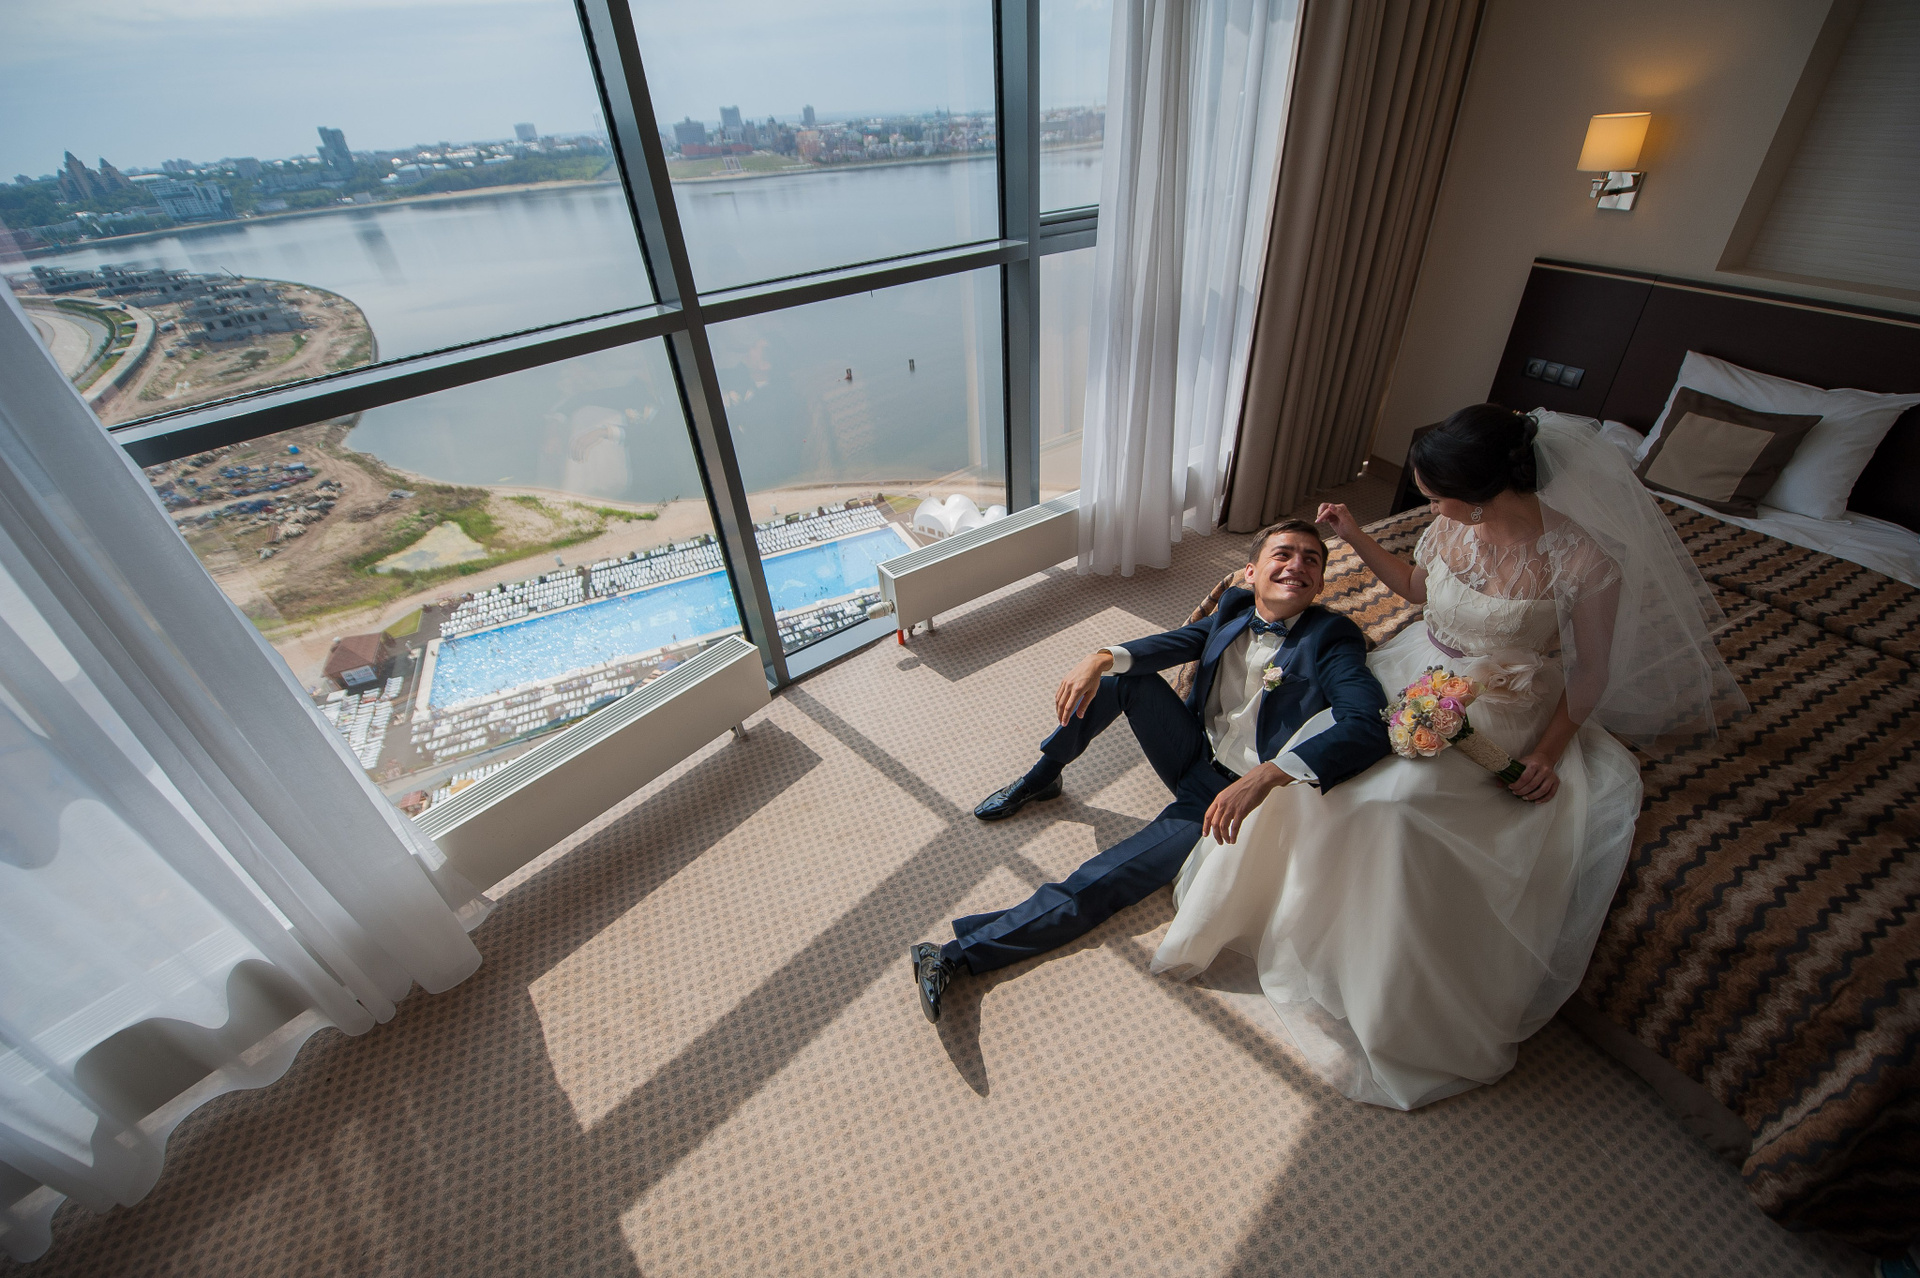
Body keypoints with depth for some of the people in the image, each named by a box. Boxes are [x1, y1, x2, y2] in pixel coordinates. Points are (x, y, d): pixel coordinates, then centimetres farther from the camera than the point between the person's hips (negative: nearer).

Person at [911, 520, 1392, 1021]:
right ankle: (1041, 779, 2)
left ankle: (961, 953, -14)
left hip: (1230, 795, -6)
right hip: (1191, 751, 6)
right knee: (1125, 674, -13)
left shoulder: (1333, 638, -15)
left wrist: (1267, 774, -46)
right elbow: (1179, 642, -11)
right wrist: (1102, 658, -32)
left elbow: (1368, 727, -31)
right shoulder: (1235, 608, 3)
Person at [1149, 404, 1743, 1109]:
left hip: (1500, 724, -4)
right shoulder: (1456, 524, -6)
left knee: (1402, 805, -27)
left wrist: (1549, 753, -15)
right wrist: (1355, 537, 4)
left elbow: (1590, 672, -7)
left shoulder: (1586, 562, -20)